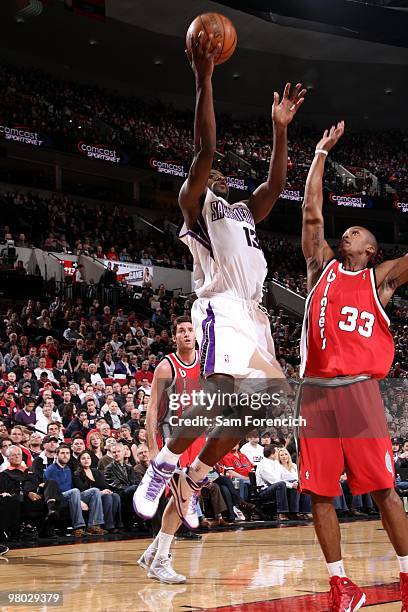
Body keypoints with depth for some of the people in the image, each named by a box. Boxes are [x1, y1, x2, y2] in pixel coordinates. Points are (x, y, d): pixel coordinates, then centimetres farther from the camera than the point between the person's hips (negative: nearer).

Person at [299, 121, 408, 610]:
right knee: (319, 493, 2)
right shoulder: (323, 267, 17)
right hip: (315, 391, 2)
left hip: (358, 389, -2)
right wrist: (322, 152, 15)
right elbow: (312, 211, 13)